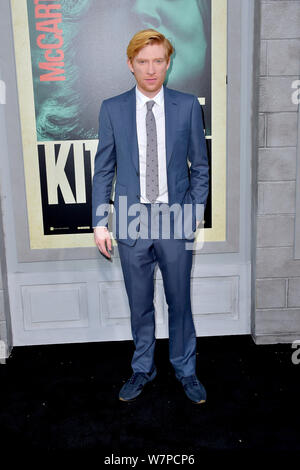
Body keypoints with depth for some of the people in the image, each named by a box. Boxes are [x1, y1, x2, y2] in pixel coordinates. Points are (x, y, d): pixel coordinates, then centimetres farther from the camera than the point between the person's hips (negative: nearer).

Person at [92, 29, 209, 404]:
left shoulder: (188, 106, 1)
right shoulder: (112, 109, 1)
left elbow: (200, 166, 5)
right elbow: (103, 170, 3)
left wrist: (195, 214, -2)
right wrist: (100, 222, -2)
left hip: (175, 218, 0)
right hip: (132, 219, 1)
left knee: (180, 301, 11)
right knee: (139, 304, 13)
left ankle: (185, 370, 32)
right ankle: (143, 369, 33)